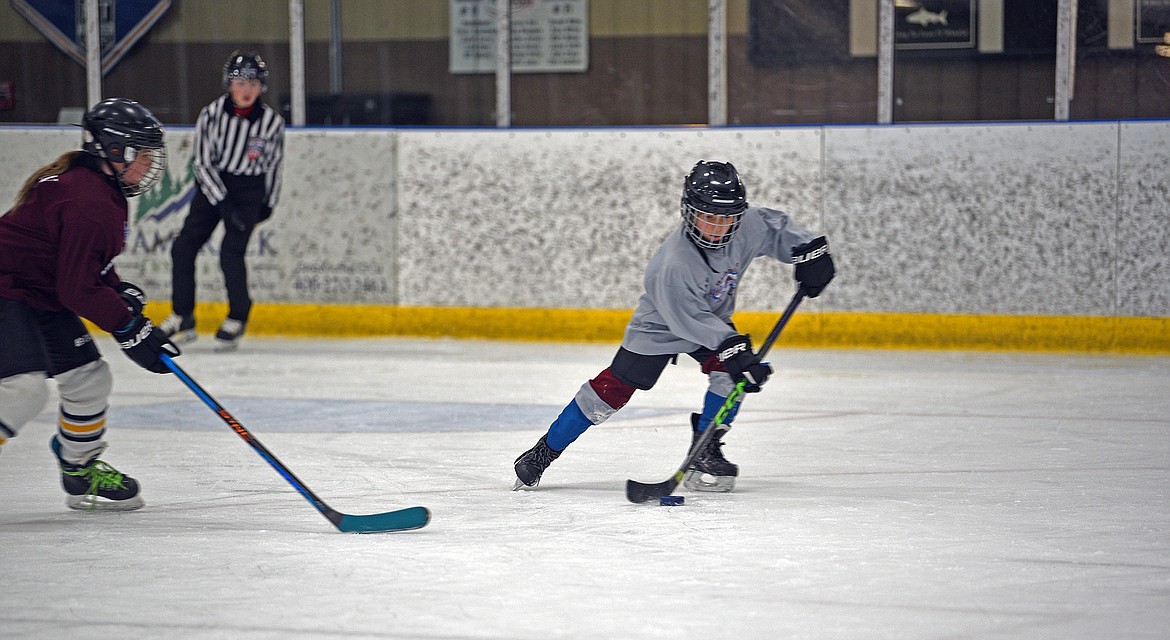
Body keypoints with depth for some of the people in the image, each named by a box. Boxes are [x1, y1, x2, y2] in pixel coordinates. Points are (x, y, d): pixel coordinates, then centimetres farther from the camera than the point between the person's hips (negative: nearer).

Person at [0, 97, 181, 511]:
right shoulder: (88, 203, -26)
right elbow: (79, 290, -26)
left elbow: (87, 262, 23)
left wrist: (120, 291, 8)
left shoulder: (103, 189, 8)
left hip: (44, 298, 11)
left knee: (89, 379, 11)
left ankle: (82, 475, 28)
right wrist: (131, 329, -19)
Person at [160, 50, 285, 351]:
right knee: (183, 247, -4)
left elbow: (272, 164, 6)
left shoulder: (272, 121, -9)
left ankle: (237, 318, 3)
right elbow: (203, 163, -12)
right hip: (212, 184, 2)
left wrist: (268, 203, 11)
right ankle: (182, 318, 9)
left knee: (231, 252, -14)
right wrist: (223, 204, -18)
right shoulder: (213, 113, -12)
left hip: (249, 190, -2)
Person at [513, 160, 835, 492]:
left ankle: (705, 452, -2)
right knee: (613, 389, -5)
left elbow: (777, 226, -1)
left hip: (713, 318, 5)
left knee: (729, 375, -21)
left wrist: (809, 251, -9)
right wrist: (732, 348, -39)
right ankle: (545, 451, 7)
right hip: (661, 324, -5)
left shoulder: (748, 227, -23)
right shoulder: (675, 264, -38)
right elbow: (691, 321, -34)